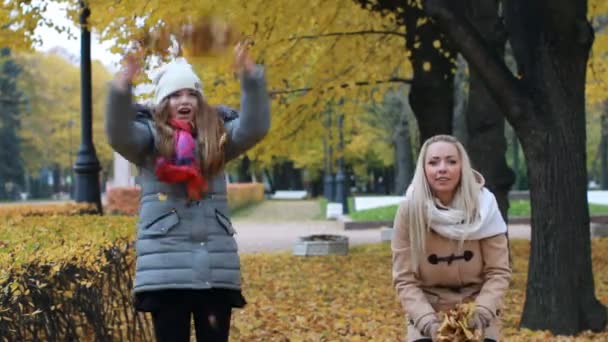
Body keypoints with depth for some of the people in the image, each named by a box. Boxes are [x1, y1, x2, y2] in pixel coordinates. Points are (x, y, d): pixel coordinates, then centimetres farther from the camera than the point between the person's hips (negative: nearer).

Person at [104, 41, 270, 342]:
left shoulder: (216, 136, 10)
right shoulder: (150, 137, 4)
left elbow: (255, 128, -6)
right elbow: (118, 135, -16)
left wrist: (250, 77, -20)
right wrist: (123, 85, -33)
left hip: (216, 267, 3)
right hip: (166, 268, -2)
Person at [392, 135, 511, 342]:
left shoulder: (483, 206, -12)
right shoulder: (410, 210, -14)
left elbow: (499, 271, -8)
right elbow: (404, 279, -11)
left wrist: (481, 313, -22)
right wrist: (428, 322, -23)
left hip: (477, 312, 0)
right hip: (427, 312, 0)